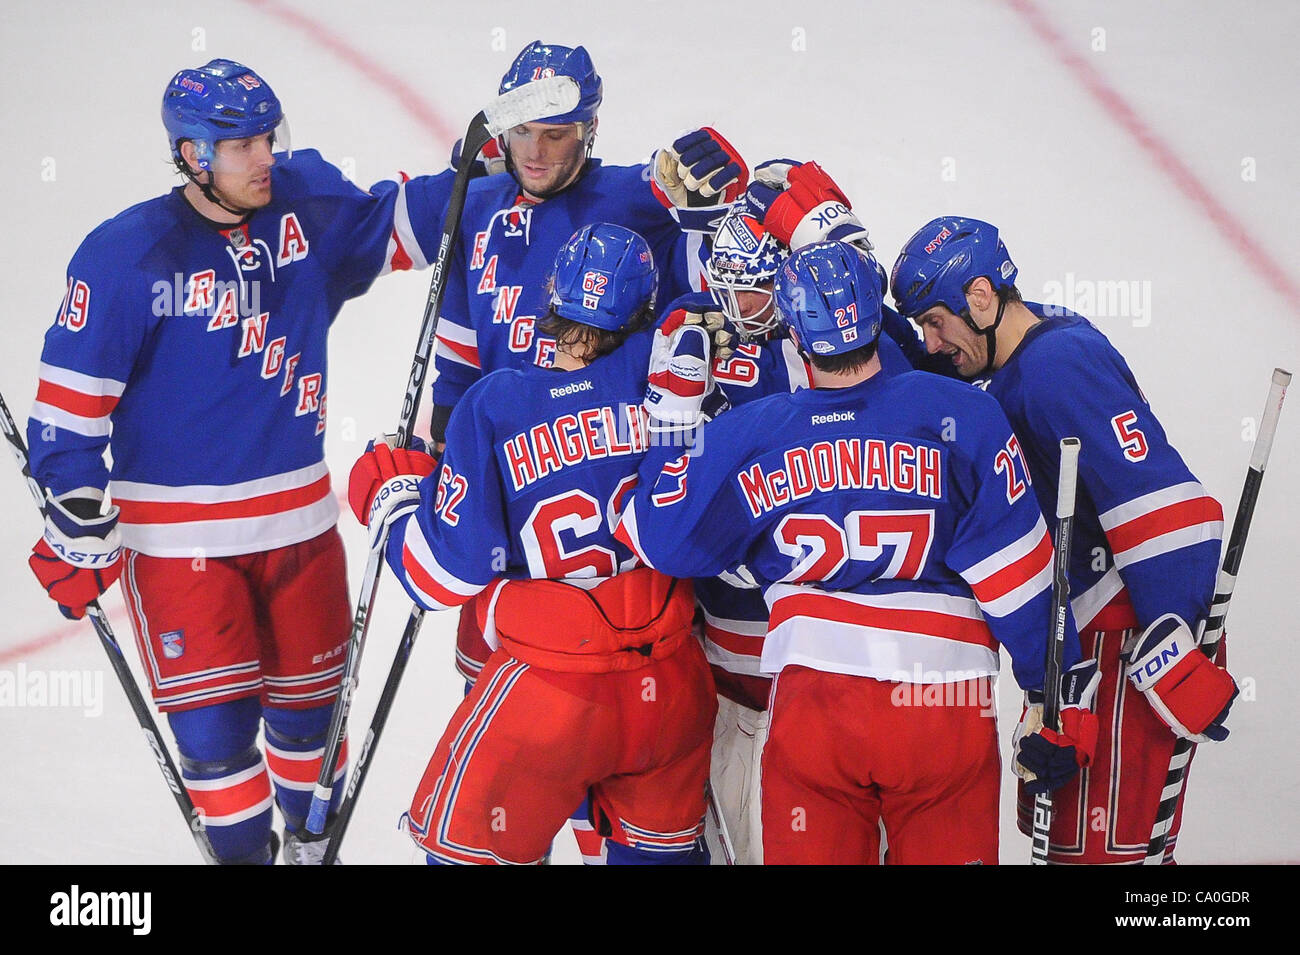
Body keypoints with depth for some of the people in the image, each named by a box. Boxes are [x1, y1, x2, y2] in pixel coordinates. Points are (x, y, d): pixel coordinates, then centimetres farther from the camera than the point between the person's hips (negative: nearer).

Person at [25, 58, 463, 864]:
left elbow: (400, 224, 10)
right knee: (213, 724, -3)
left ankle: (312, 843, 39)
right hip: (178, 534, -4)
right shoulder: (127, 254, -14)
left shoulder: (307, 204, -2)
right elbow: (73, 399, -11)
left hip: (299, 516, 4)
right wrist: (77, 529, -11)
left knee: (310, 700, 16)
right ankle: (244, 850, 19)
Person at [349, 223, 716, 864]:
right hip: (674, 690, 3)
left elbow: (448, 573, -10)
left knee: (464, 846, 17)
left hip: (548, 693, -3)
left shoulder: (492, 404, -12)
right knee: (661, 846, 26)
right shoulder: (658, 371, -7)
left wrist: (389, 493, 5)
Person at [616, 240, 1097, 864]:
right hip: (945, 709, 0)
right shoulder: (957, 414, -1)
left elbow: (664, 544, 11)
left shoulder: (747, 434, 2)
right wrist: (1061, 696, 5)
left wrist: (677, 407, 17)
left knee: (810, 850, 16)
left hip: (811, 704, 0)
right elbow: (1016, 573, -2)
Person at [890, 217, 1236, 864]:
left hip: (1129, 639, -11)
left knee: (1102, 847, -9)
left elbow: (1167, 507, -27)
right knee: (1058, 827, 19)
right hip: (1081, 639, 11)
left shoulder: (1061, 363, -20)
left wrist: (1172, 652, -29)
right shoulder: (1014, 367, 11)